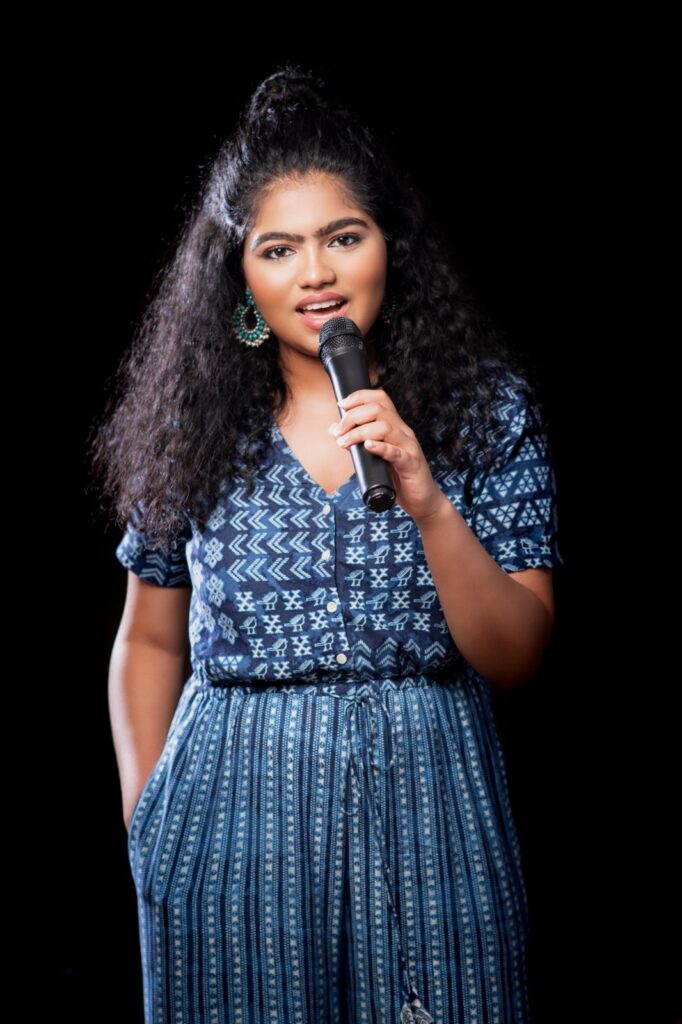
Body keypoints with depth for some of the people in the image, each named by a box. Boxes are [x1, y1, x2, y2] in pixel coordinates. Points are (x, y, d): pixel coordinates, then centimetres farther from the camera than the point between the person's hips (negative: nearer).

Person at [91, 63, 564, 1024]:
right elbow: (151, 640, 12)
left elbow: (516, 656, -7)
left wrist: (426, 502, -20)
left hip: (423, 810, -1)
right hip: (231, 816, 1)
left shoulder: (487, 410, -1)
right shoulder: (196, 423, 3)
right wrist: (146, 821, 6)